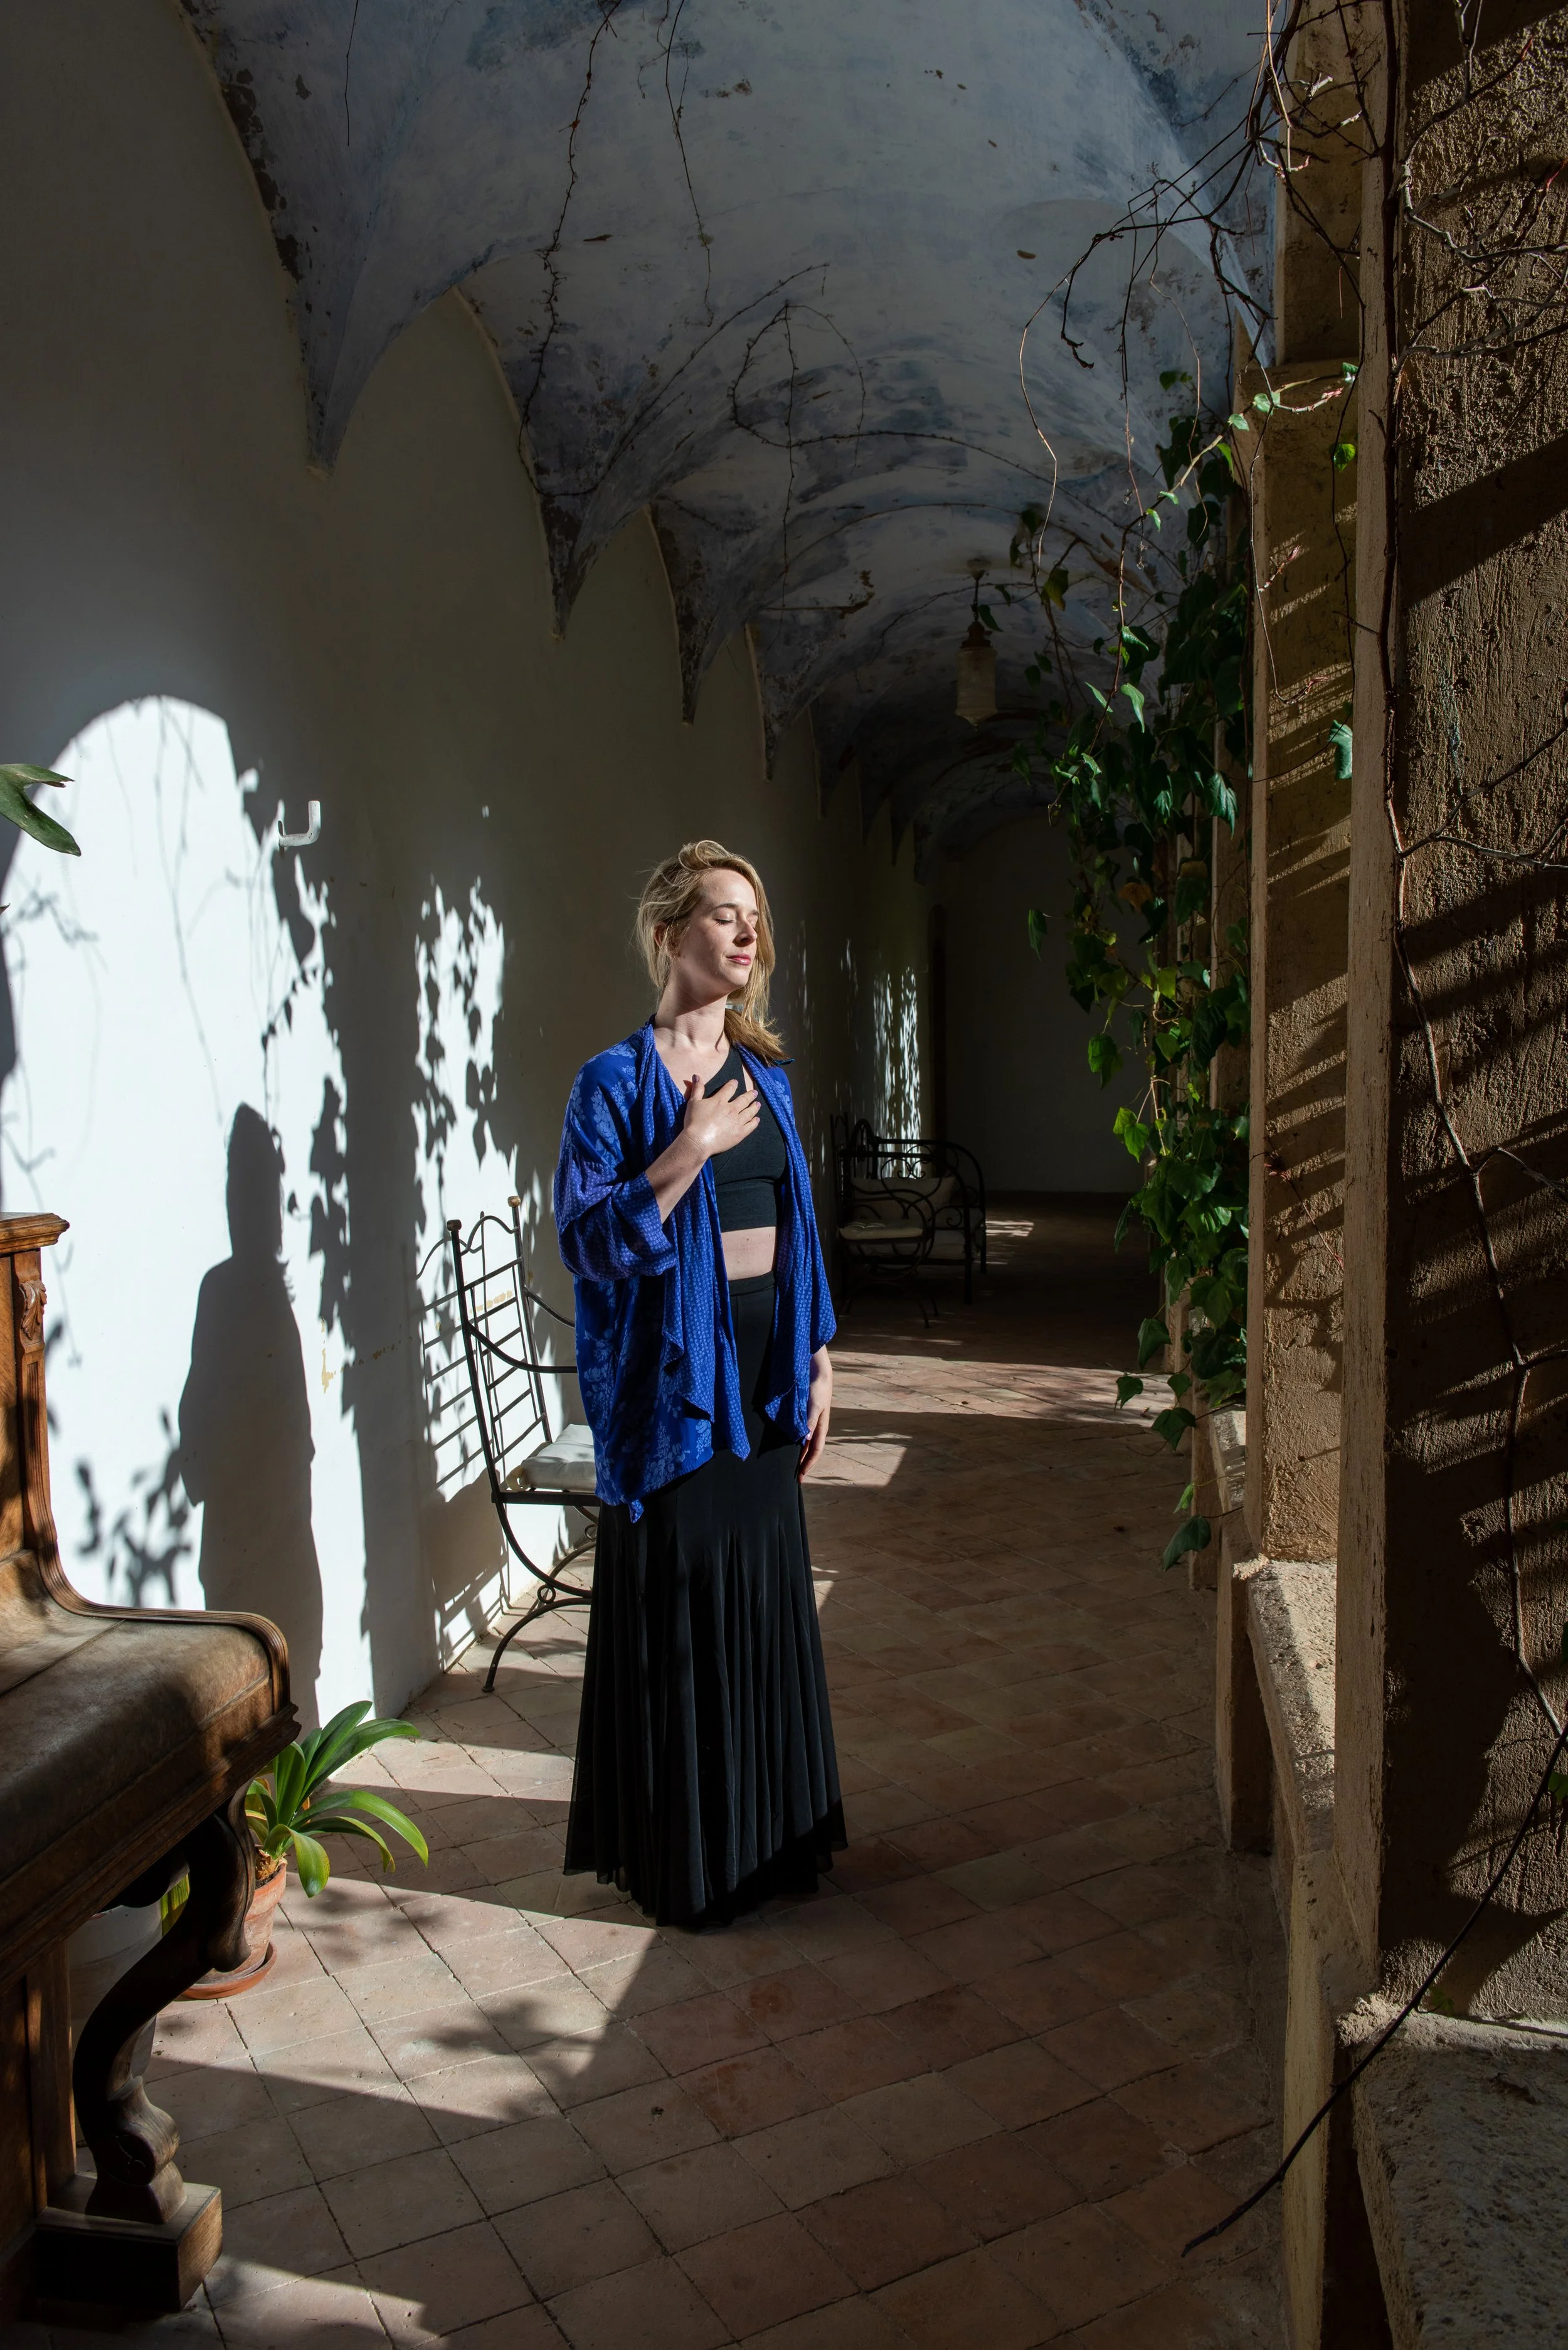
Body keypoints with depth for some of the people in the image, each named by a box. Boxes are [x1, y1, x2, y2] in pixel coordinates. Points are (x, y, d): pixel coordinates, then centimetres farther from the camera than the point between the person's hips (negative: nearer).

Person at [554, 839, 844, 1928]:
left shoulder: (765, 1074, 10)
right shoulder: (617, 1081, -9)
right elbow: (588, 1239, -16)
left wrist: (817, 1355, 11)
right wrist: (690, 1152, -23)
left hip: (766, 1369, 6)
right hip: (673, 1375, -6)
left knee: (766, 1599, 15)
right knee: (681, 1610, 3)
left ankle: (771, 1831, 33)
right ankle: (683, 1858, 21)